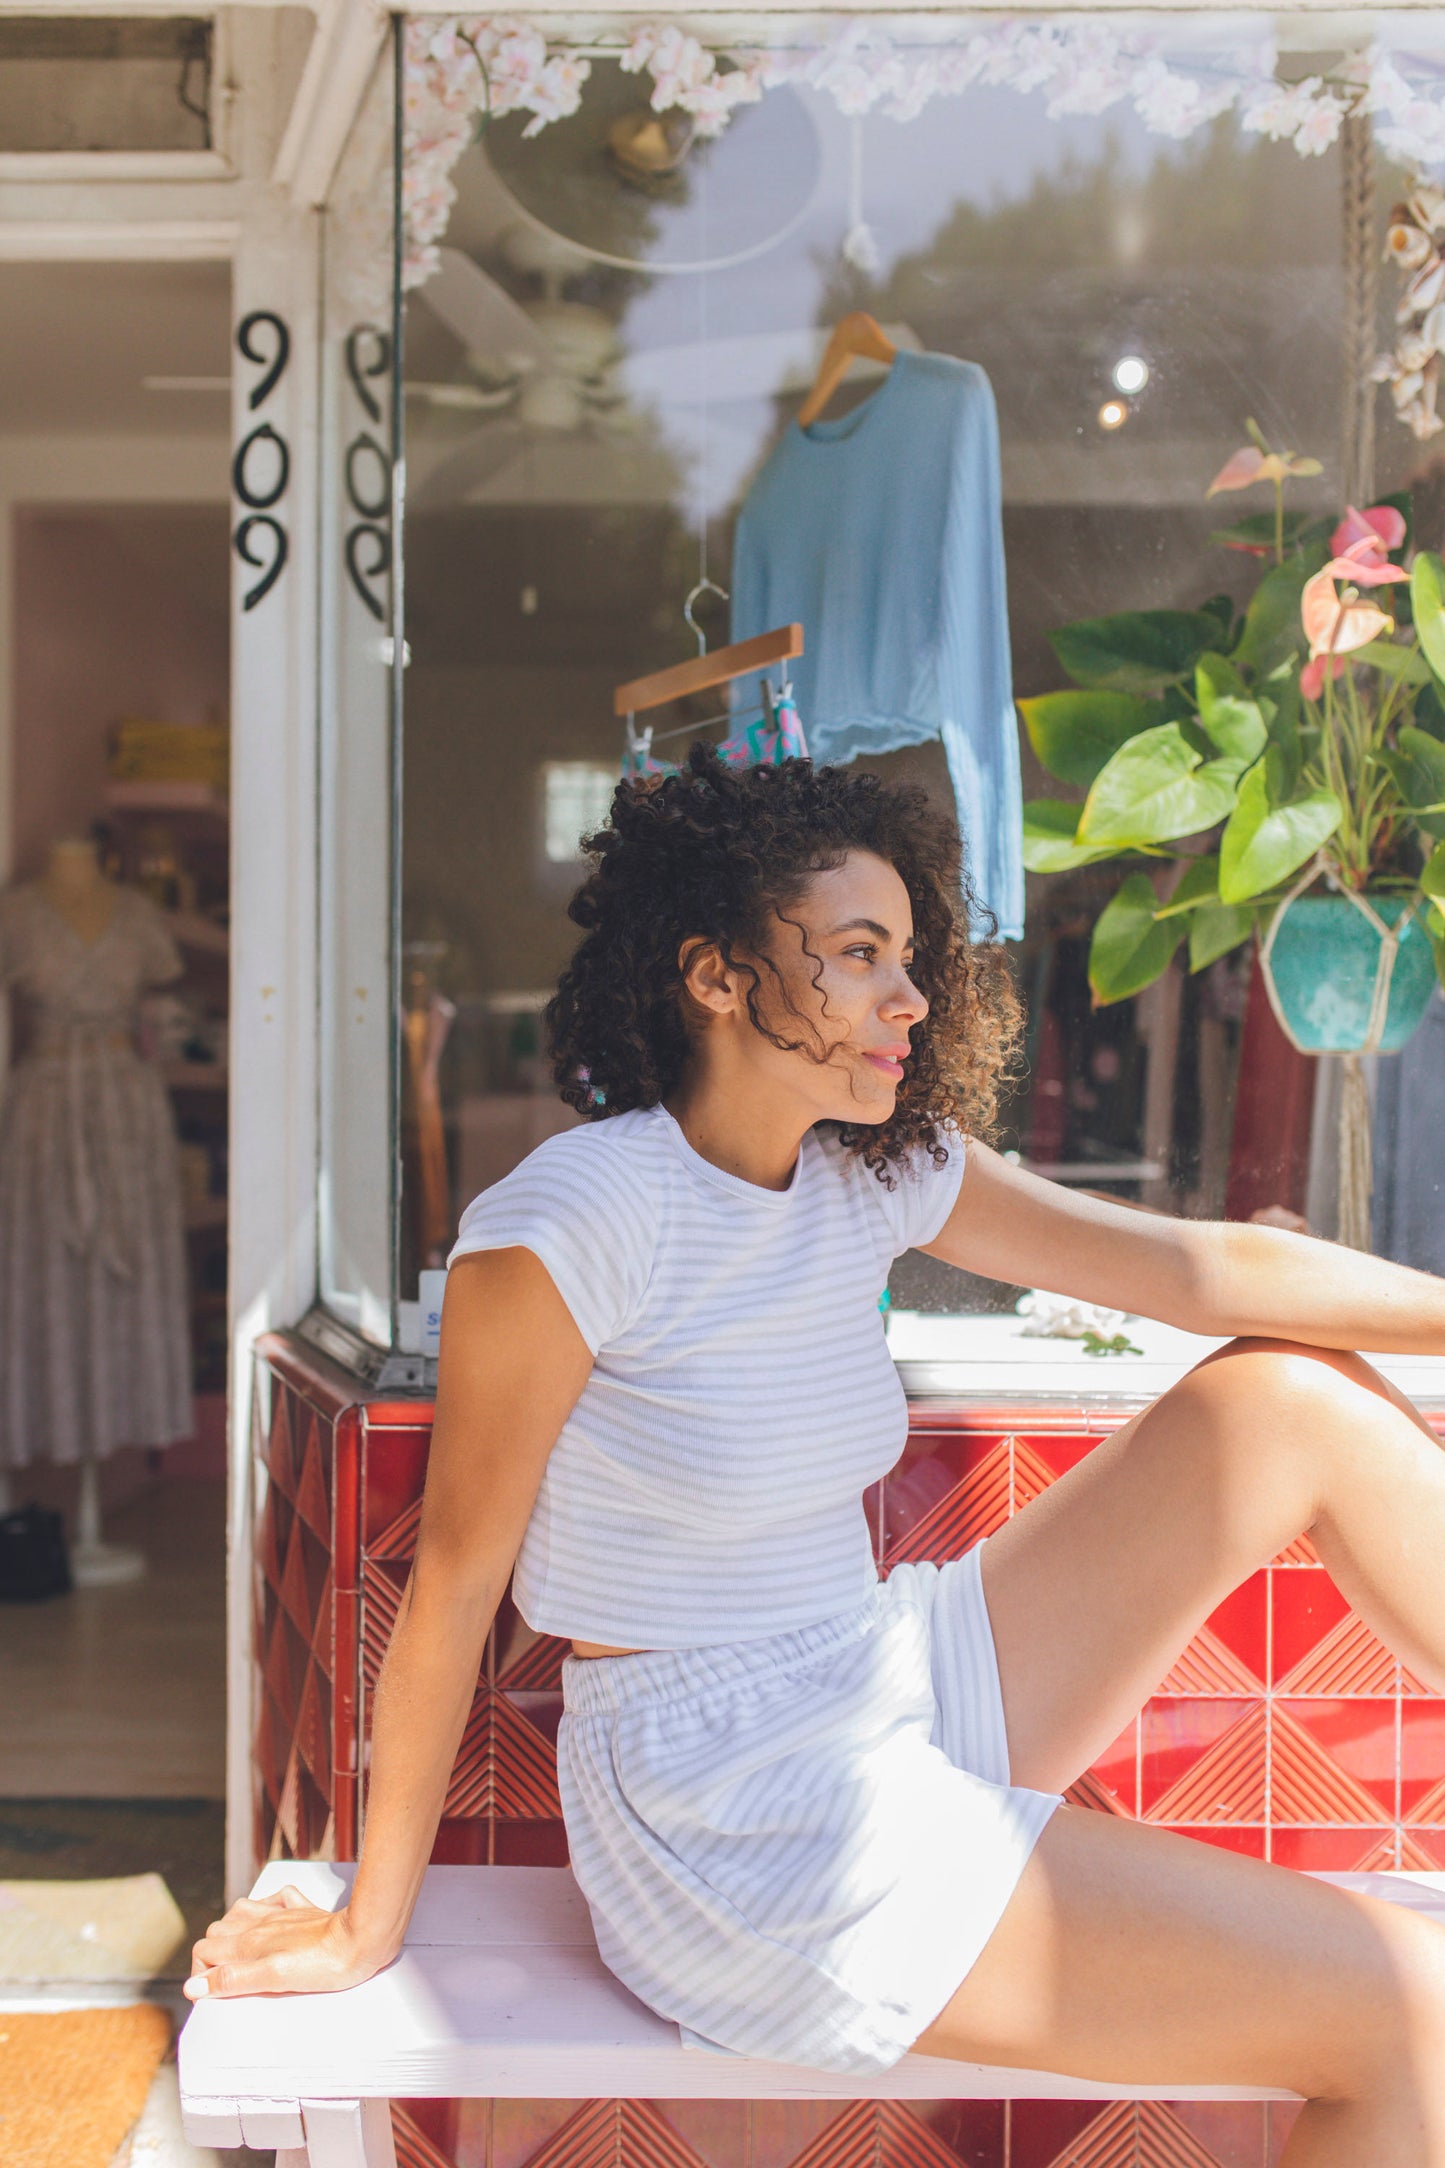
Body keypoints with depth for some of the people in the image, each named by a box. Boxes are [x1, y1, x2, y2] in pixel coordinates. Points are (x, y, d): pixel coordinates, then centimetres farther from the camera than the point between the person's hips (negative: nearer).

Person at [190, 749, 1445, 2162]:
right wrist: (366, 1931, -3)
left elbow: (1208, 1267, 2)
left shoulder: (884, 1174, 1)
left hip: (896, 1698, 8)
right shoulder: (570, 1220, -19)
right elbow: (456, 1577, -12)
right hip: (728, 1816, -7)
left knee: (1297, 1396, -2)